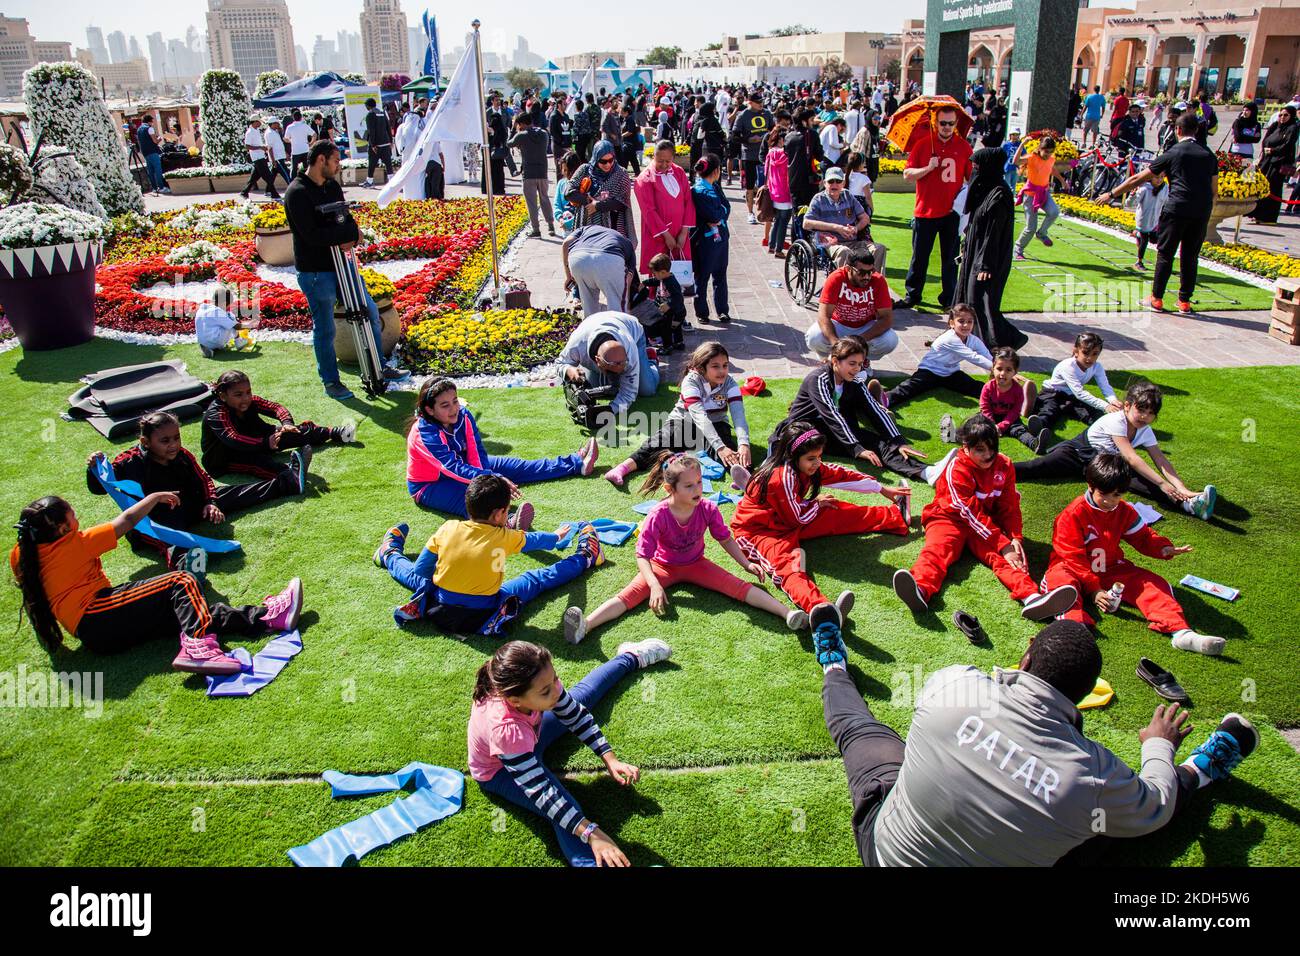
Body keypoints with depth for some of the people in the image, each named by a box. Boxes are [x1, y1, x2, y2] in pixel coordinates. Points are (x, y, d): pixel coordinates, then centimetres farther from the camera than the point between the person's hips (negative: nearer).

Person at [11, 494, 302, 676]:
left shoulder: (22, 555, 14)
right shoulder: (75, 544, -7)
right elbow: (127, 521, -1)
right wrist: (155, 497, 12)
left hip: (93, 637, 9)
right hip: (99, 616, -9)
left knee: (185, 612, 1)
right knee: (182, 583, -16)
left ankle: (267, 616, -8)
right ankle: (197, 648, -36)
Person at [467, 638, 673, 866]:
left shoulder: (543, 683, -33)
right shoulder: (506, 730, -48)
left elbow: (575, 714, -14)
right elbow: (540, 792, -42)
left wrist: (610, 759, -17)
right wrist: (591, 835, -44)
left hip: (528, 736, 6)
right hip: (500, 771, -6)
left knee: (582, 694, 19)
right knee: (563, 810, -26)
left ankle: (630, 658, 42)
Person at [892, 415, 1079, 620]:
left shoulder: (1004, 466, 1)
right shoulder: (956, 469, -16)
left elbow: (1010, 506, 5)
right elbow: (970, 513, -20)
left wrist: (1015, 538, -13)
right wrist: (1003, 545, -23)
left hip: (986, 524, 5)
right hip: (950, 519, -5)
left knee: (1012, 555, -23)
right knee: (936, 550, -33)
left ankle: (1031, 597, -49)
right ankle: (921, 591, -63)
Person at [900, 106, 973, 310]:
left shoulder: (964, 147, 4)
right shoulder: (923, 144, 2)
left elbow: (972, 178, 8)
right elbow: (907, 174, -1)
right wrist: (928, 168, -15)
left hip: (952, 212, 1)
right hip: (925, 211, -1)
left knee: (950, 258, 8)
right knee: (920, 256, 6)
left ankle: (949, 297, 16)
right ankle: (912, 295, 18)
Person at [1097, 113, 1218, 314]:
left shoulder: (1172, 154, 2)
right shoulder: (1209, 155, 13)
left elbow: (1138, 179, 3)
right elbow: (1214, 190, 15)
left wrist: (1112, 194, 10)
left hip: (1176, 210, -4)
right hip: (1201, 213, 4)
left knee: (1165, 254, 5)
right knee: (1190, 257, 11)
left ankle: (1157, 298, 7)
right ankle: (1185, 301, 15)